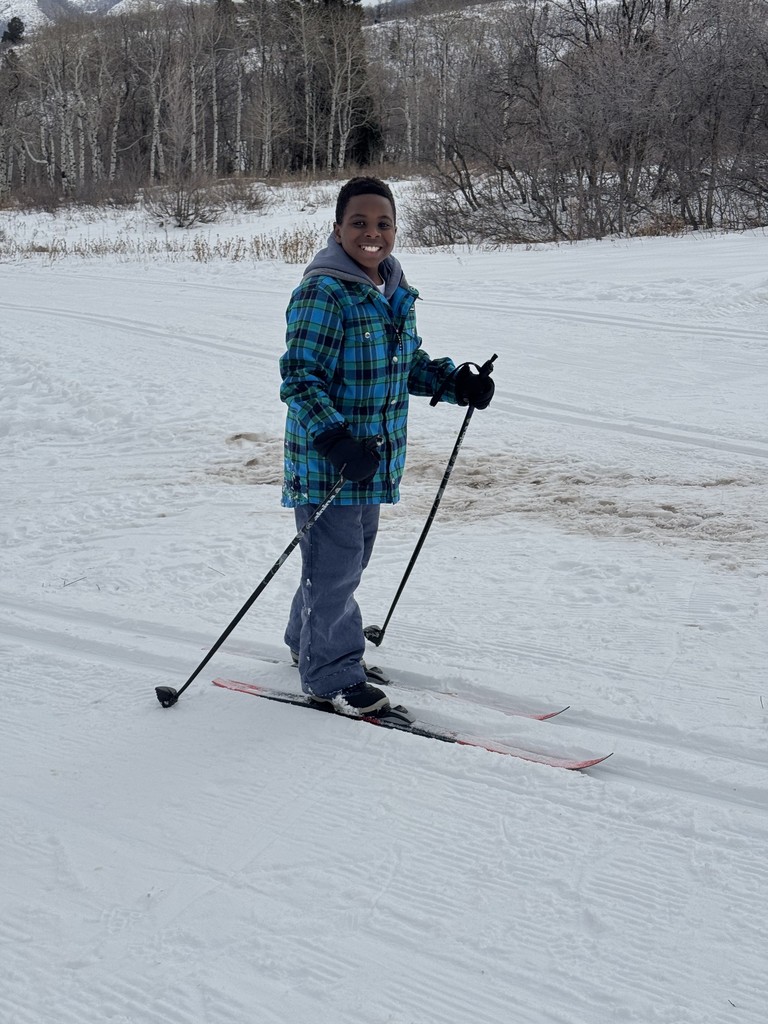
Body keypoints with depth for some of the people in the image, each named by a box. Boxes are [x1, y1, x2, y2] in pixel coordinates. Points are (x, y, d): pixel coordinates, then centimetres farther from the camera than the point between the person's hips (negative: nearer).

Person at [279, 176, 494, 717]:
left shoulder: (396, 291, 9)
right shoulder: (323, 292, -17)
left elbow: (409, 363, 20)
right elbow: (300, 376, -21)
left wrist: (457, 382, 3)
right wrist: (337, 440, -32)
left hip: (375, 457, 9)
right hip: (326, 457, -9)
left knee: (352, 556, 20)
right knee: (335, 564, -1)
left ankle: (309, 640, 42)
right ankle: (332, 674, 16)